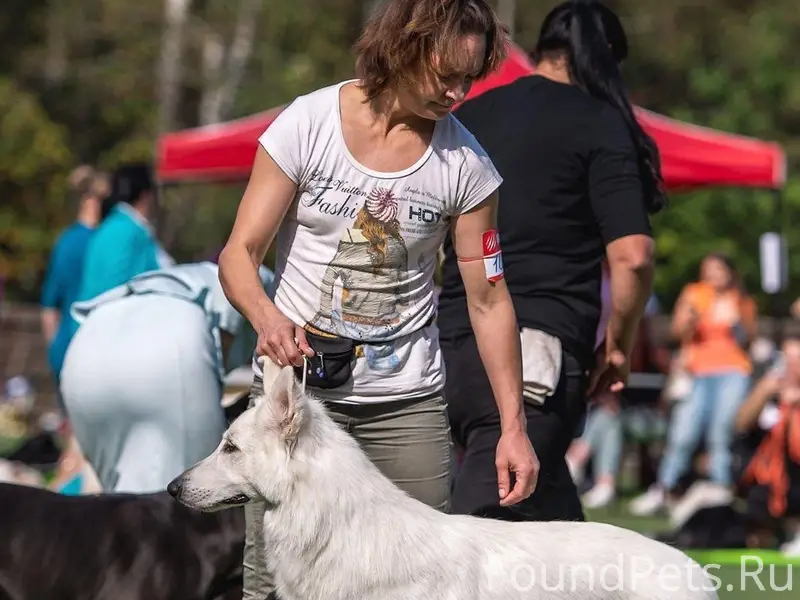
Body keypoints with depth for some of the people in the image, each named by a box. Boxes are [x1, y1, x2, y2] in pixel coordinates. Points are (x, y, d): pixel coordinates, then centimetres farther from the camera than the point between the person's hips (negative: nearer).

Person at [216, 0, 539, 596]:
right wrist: (267, 318, -28)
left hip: (408, 399, 1)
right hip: (298, 381, -1)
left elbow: (488, 299, 2)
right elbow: (240, 251, -6)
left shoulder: (464, 160, -3)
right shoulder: (308, 123, -7)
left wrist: (513, 425, -2)